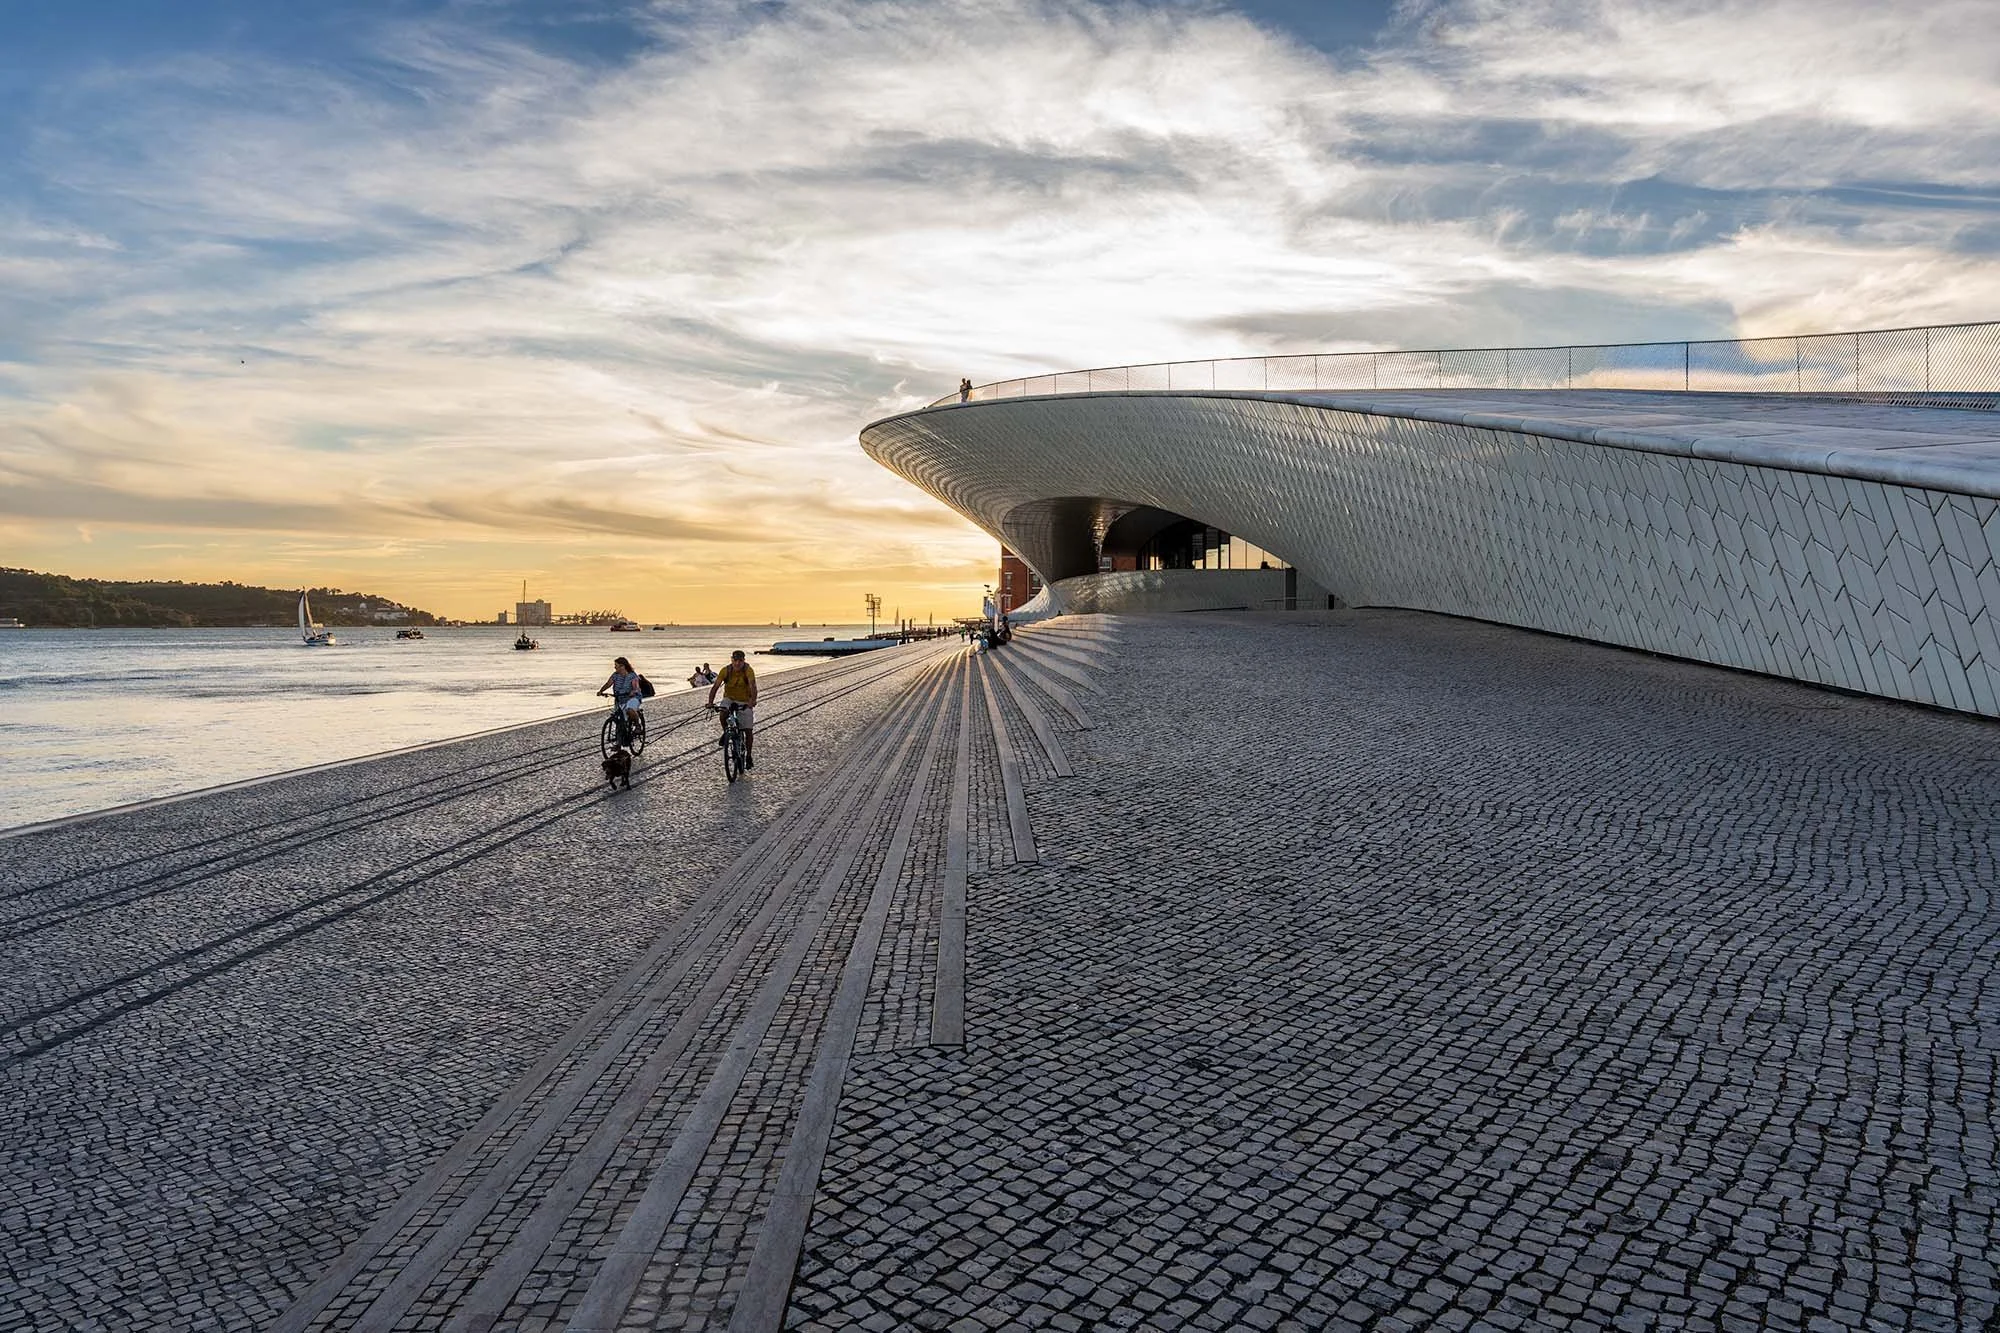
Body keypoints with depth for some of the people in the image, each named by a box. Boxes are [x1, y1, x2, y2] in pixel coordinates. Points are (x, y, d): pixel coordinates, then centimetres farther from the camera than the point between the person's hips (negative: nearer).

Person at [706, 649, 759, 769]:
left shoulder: (748, 670, -21)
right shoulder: (726, 670, -16)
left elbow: (753, 686, -35)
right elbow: (715, 686, -20)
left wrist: (753, 700, -53)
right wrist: (710, 702, -33)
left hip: (745, 702, -1)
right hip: (729, 699, 1)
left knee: (747, 730, -1)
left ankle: (748, 756, 15)